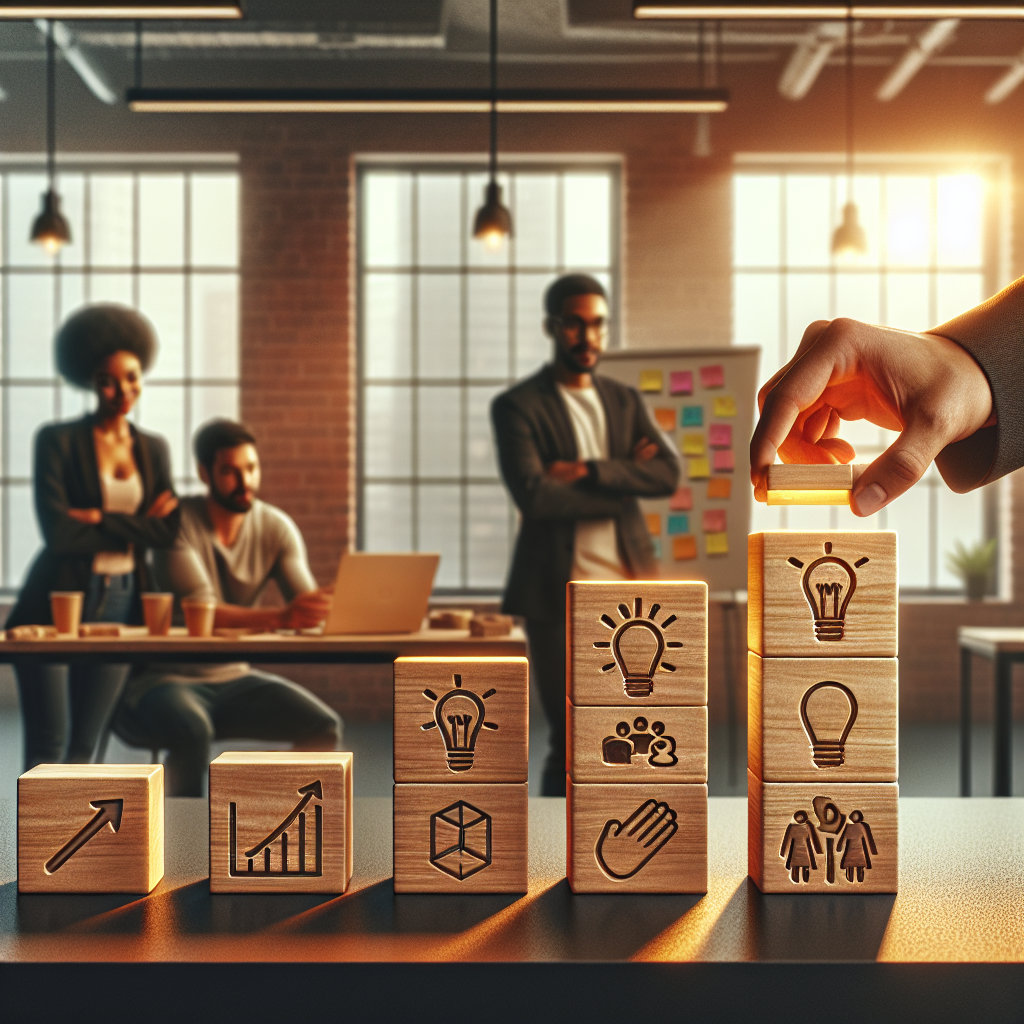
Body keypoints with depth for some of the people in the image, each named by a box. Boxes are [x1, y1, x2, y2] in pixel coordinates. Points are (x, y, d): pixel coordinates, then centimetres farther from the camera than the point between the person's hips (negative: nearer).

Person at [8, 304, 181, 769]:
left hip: (121, 608, 4)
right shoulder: (57, 441, -2)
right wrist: (133, 529, -7)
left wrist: (100, 519, -10)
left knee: (83, 747, 8)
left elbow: (169, 530, -1)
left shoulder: (154, 449, 12)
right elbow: (58, 532, -13)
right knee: (46, 748, -5)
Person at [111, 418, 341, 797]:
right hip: (164, 678, -5)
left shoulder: (276, 528, 1)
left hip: (234, 679, 5)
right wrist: (279, 617, -43)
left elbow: (308, 604, -8)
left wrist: (329, 610, -33)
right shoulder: (179, 522, -15)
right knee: (193, 731, -38)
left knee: (324, 728, -16)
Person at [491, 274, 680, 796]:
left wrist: (587, 471, -14)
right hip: (559, 596, -4)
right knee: (570, 745, 1)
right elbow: (532, 494, -17)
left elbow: (668, 473, -2)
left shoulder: (626, 401, 14)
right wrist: (624, 482, -7)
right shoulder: (516, 407, -2)